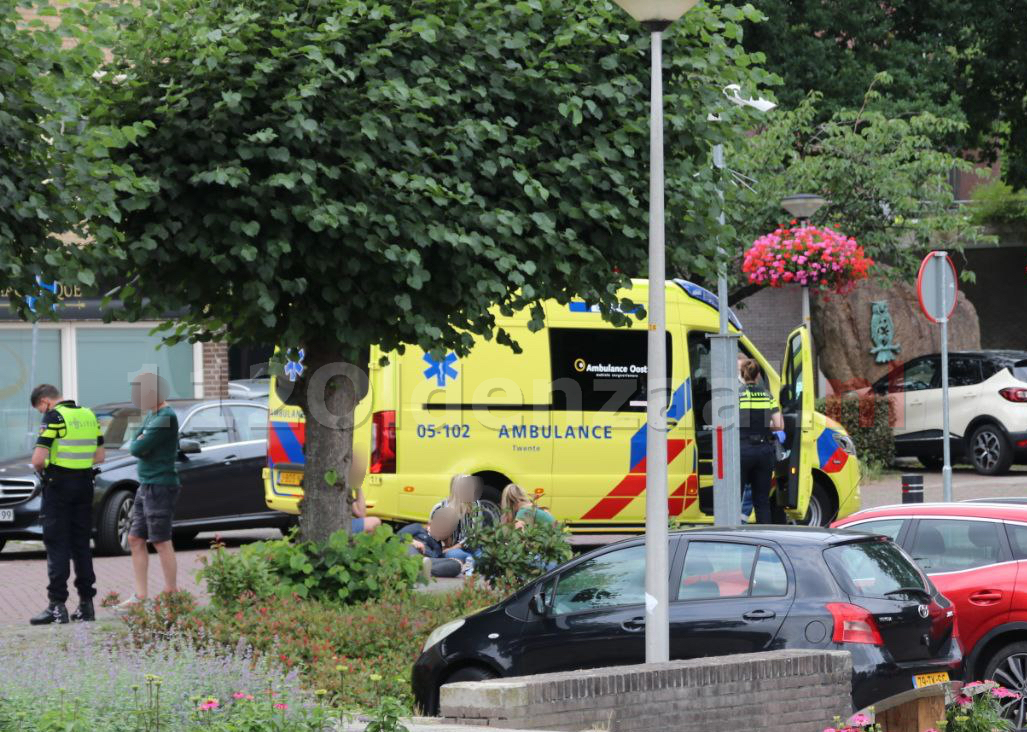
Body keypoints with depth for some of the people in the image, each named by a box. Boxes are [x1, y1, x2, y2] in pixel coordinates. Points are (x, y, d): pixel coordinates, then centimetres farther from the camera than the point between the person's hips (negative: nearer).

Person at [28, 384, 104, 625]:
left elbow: (38, 459, -17)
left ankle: (57, 605, -6)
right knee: (81, 545, 12)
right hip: (84, 485, 6)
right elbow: (99, 456, 14)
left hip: (58, 487, -6)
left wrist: (41, 470, 2)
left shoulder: (54, 417, -12)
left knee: (57, 546, -3)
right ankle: (86, 603, 12)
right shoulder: (89, 416, 10)